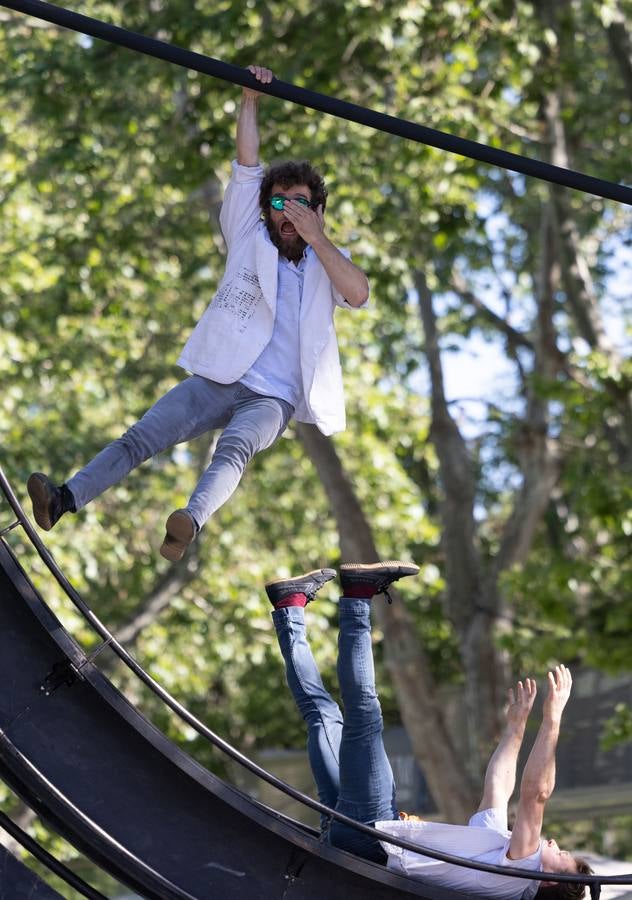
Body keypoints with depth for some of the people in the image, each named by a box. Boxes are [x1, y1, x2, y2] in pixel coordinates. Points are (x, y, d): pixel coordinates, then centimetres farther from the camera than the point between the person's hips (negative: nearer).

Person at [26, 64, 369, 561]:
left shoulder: (327, 262, 15)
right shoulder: (250, 240, 17)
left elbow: (358, 293, -7)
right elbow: (247, 167, 9)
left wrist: (314, 236, -10)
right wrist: (250, 99, 1)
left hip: (272, 398, -3)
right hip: (217, 378, 3)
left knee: (233, 449, -34)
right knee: (141, 436, -19)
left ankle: (191, 521, -61)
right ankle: (64, 500, -34)